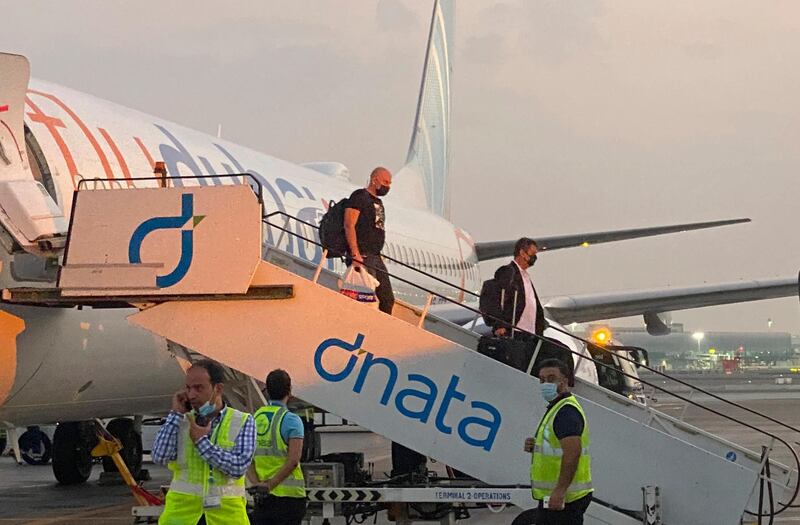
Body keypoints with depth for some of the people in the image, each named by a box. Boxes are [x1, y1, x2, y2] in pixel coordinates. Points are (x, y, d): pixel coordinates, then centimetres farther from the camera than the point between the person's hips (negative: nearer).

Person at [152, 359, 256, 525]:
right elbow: (160, 457, -6)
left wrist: (201, 441, -8)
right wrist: (175, 414, -3)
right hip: (183, 506, 1)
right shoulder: (181, 420, 8)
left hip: (226, 509, -1)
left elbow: (239, 467, -12)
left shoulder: (243, 422, 2)